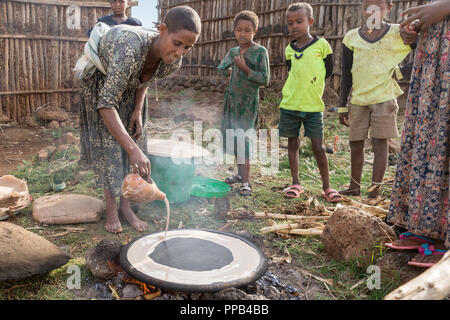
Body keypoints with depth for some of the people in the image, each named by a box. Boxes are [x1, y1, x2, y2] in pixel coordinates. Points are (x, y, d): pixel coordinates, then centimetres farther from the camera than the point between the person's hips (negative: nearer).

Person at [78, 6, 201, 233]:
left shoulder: (173, 63, -26)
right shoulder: (131, 49, -47)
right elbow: (106, 104, -47)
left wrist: (138, 110, -12)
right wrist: (133, 149, -53)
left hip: (129, 85, 5)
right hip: (101, 81, -5)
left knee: (134, 137, -1)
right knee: (107, 141, -11)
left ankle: (125, 206, 9)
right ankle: (111, 209, 1)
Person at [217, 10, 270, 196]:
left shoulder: (260, 52, -7)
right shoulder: (233, 52, 10)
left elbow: (264, 80, -11)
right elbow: (220, 68, 20)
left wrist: (245, 68, -19)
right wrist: (229, 70, 0)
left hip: (248, 101, -6)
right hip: (232, 99, 7)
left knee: (243, 138, -14)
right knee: (232, 136, 11)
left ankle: (246, 182, -12)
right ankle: (240, 173, 27)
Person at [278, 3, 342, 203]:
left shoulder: (321, 45, -2)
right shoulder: (289, 49, 6)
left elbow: (328, 71, 5)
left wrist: (311, 88, 7)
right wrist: (301, 85, 9)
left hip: (313, 106, -3)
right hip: (289, 105, 3)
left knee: (318, 146, -1)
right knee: (292, 144, 9)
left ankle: (326, 187, 11)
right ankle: (296, 184, 21)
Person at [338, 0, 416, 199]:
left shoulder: (399, 34, -3)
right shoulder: (351, 38, 4)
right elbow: (346, 76, 6)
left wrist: (400, 72, -16)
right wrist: (342, 106, 5)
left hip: (384, 99, -3)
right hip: (358, 100, 3)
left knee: (380, 144, -4)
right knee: (356, 145, 8)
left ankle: (374, 193, 2)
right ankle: (354, 187, 23)